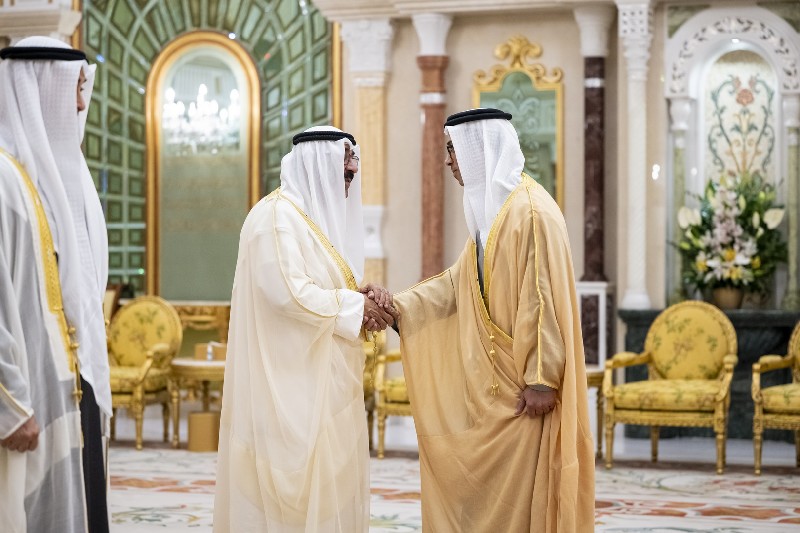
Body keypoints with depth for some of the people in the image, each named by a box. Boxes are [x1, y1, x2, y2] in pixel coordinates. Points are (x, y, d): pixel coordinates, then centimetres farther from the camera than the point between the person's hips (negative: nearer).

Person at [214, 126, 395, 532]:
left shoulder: (319, 216, 16)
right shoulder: (277, 215, -14)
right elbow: (289, 292, -23)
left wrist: (364, 295, -3)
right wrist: (356, 304, -14)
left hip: (321, 378, 10)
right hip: (289, 379, -10)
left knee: (326, 474, 10)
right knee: (295, 473, -6)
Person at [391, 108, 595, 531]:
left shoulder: (531, 210, -15)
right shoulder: (489, 210, 15)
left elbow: (547, 300, -19)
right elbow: (457, 282, 17)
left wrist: (542, 379, -21)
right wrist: (396, 306, 8)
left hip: (523, 386, -9)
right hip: (489, 384, 9)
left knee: (518, 499, -3)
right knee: (473, 488, 12)